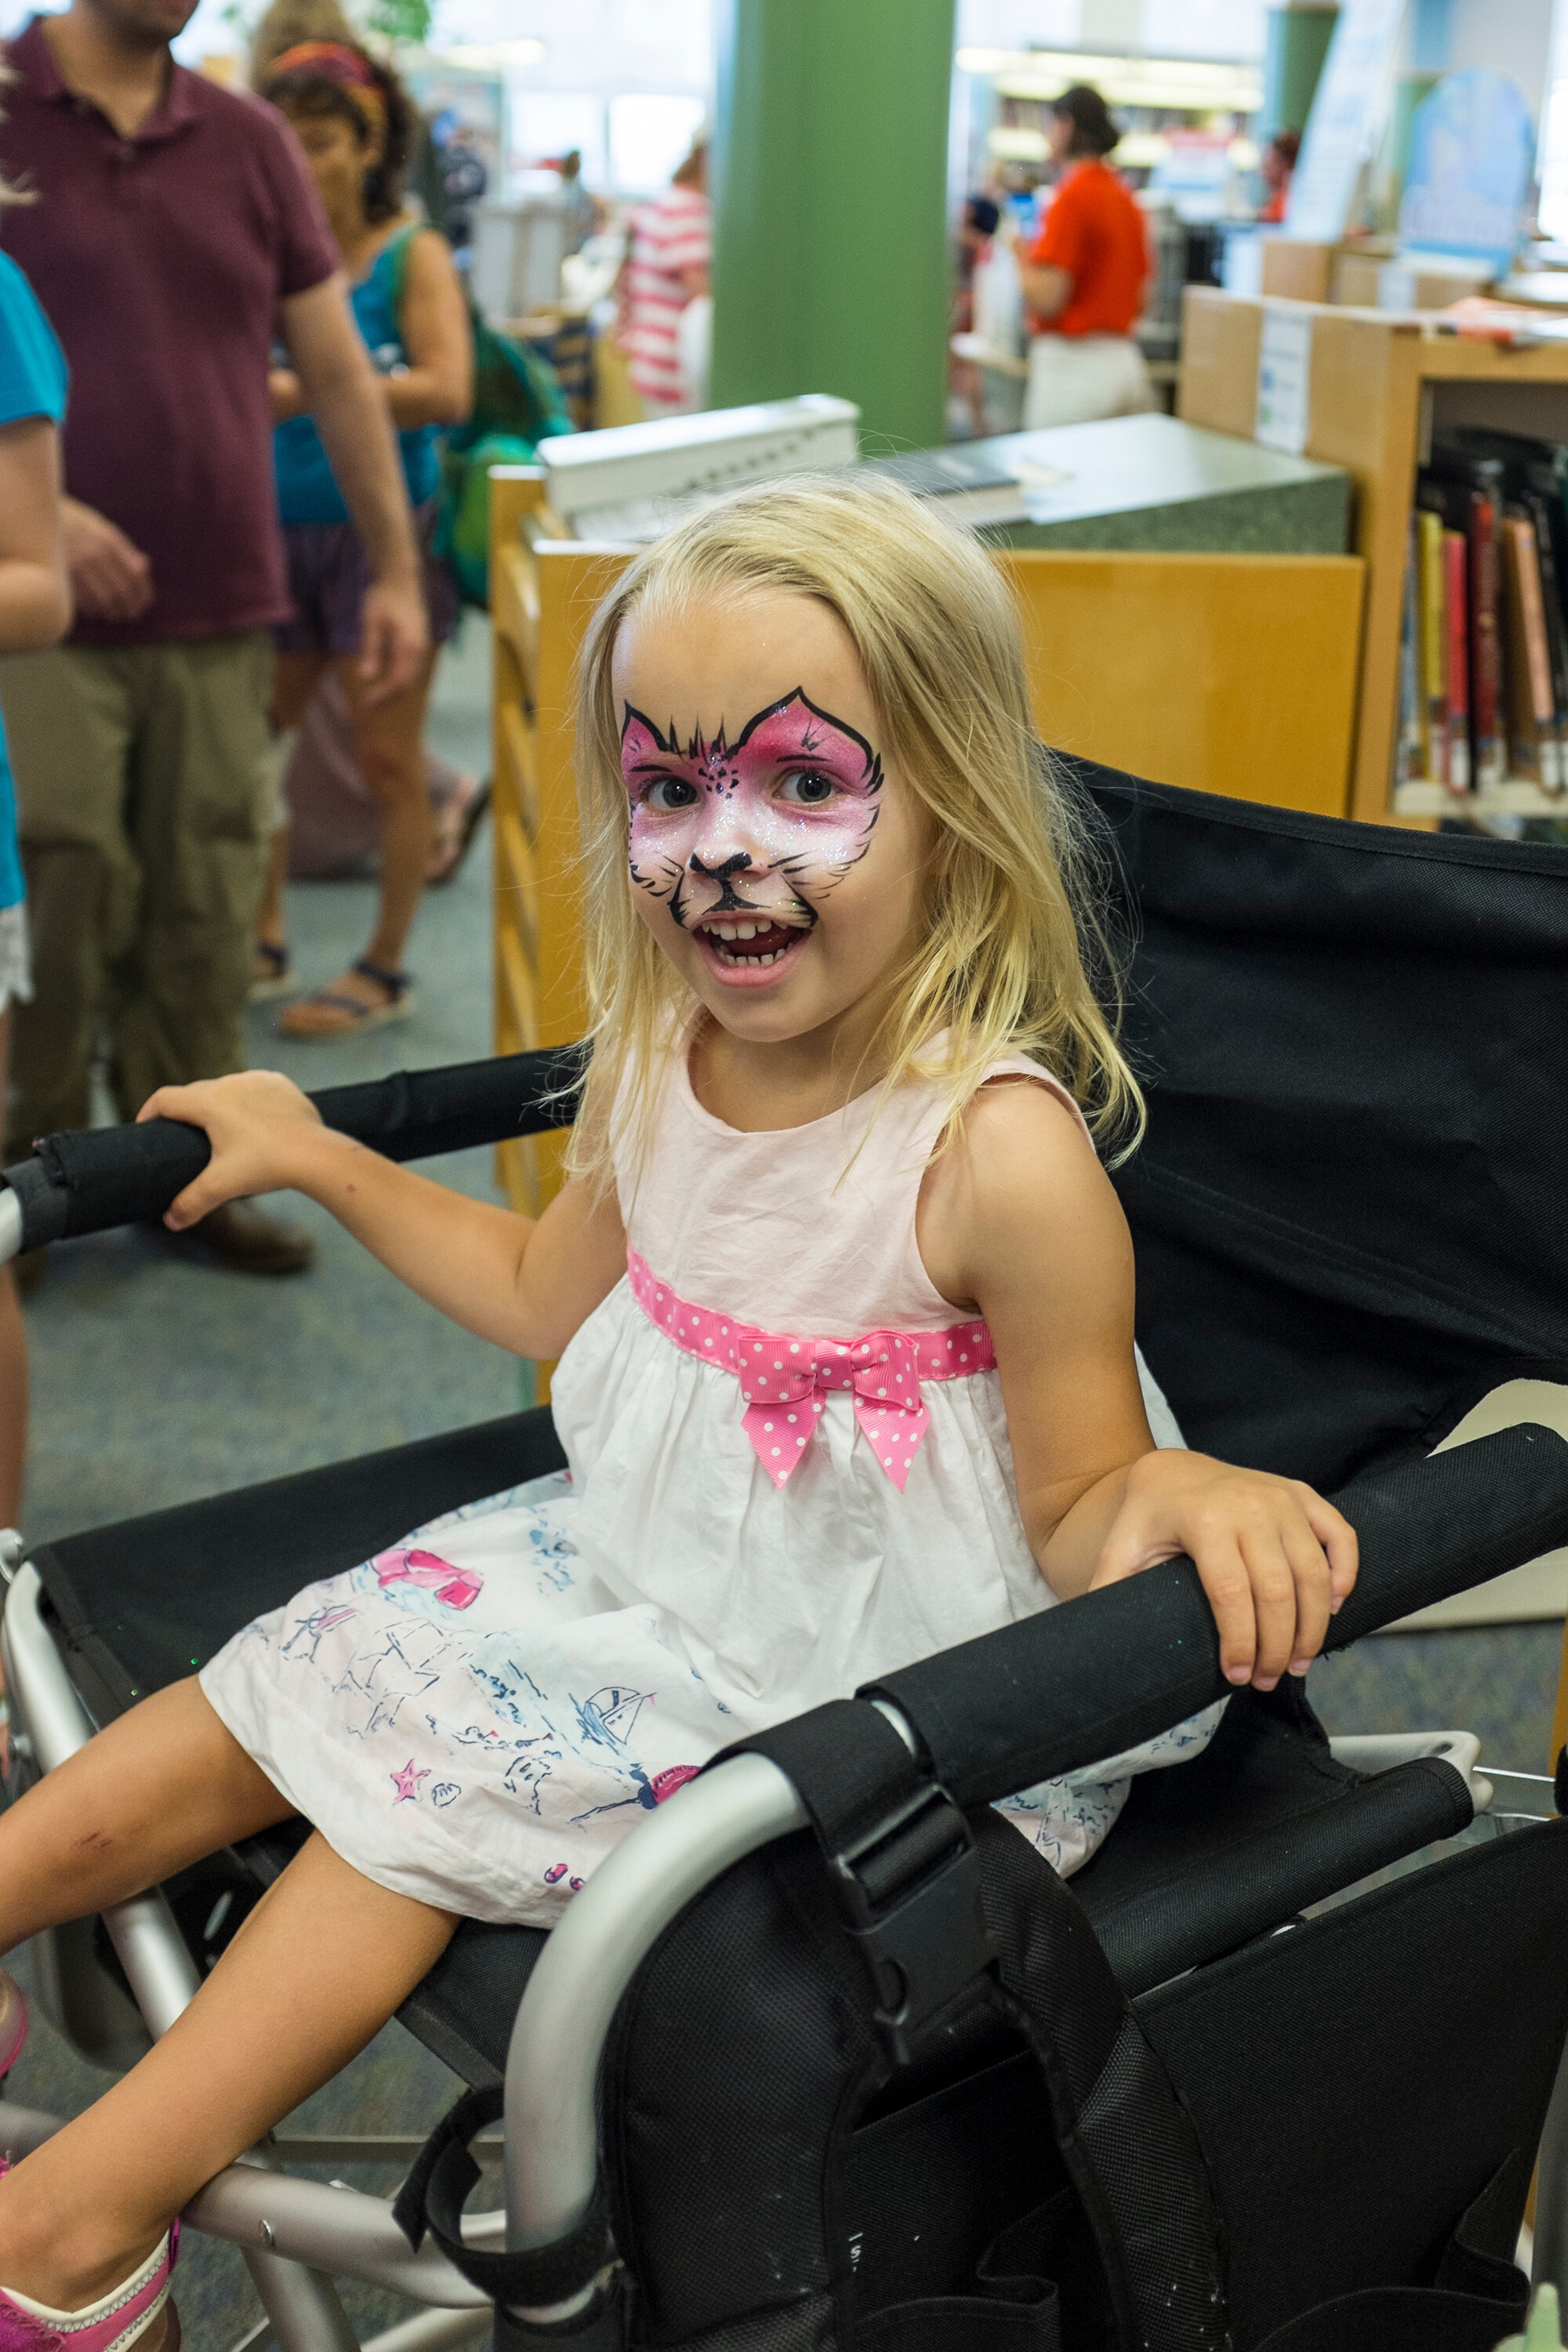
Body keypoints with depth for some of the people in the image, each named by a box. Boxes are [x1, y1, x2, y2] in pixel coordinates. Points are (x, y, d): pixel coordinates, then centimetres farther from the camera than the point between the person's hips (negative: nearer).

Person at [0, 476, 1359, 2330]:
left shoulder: (1001, 1153, -28)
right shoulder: (663, 1058, -6)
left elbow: (1073, 1513, -19)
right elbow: (549, 1294, 15)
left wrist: (1176, 1496, -42)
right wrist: (316, 1155, 16)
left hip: (848, 1672, -7)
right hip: (640, 1559, 7)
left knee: (419, 1780, -11)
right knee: (247, 1716, 2)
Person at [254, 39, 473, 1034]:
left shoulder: (413, 255, -4)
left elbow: (448, 391, -18)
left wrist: (304, 392, -25)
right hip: (283, 531, 4)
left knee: (389, 758, 2)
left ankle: (386, 971, 12)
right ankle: (264, 940, 21)